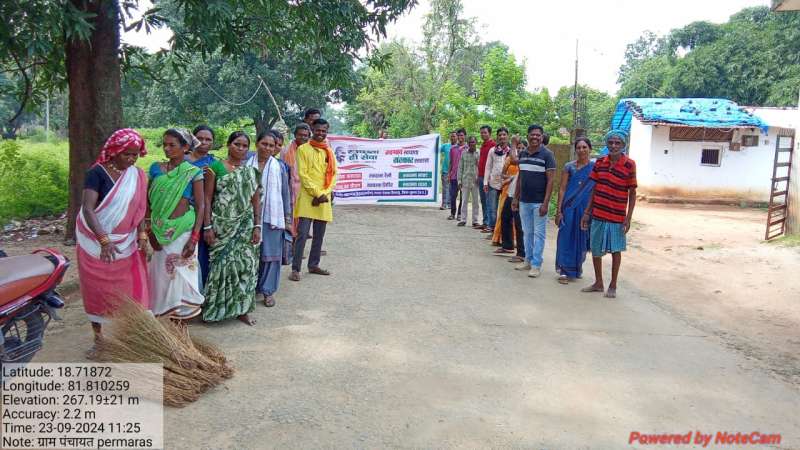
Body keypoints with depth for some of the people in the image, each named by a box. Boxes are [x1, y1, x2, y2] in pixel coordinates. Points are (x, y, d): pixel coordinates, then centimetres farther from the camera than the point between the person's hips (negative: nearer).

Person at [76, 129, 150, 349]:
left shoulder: (138, 176, 1)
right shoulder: (97, 173, -14)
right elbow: (88, 209, -23)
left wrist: (142, 234, -8)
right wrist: (104, 241, -34)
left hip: (126, 244, 4)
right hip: (97, 243, -3)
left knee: (129, 289, 4)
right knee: (97, 290, 7)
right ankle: (98, 339, 20)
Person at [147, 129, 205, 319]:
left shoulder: (193, 173, -6)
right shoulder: (156, 168, 4)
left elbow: (201, 206, -7)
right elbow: (148, 201, 8)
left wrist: (194, 238, -13)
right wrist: (150, 230, 0)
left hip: (183, 231, -3)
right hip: (160, 231, 3)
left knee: (180, 274, 3)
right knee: (160, 272, 10)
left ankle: (180, 316, 17)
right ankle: (161, 313, 26)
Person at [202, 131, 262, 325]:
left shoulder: (250, 171, 9)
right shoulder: (216, 167, 0)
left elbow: (256, 200, 7)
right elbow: (207, 198, -3)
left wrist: (257, 226, 0)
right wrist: (208, 227, -8)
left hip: (245, 226, 3)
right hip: (222, 225, -2)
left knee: (245, 263, 0)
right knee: (222, 264, -1)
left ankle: (241, 308, 12)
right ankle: (216, 307, 14)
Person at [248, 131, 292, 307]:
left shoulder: (280, 166, 3)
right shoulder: (247, 164, 3)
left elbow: (286, 192, 5)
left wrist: (287, 218, 3)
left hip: (272, 217, 0)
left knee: (271, 254, 3)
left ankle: (268, 291, 13)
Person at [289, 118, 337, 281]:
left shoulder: (329, 152, 13)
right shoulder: (303, 149, -1)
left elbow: (333, 174, 7)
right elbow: (303, 175, -8)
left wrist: (324, 194, -7)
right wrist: (316, 193, -15)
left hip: (324, 199, 5)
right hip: (307, 197, -5)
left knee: (319, 235, 10)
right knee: (302, 234, -8)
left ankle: (313, 265, 22)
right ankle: (295, 269, -3)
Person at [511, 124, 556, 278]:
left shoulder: (547, 155, -7)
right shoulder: (522, 154, 9)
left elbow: (550, 180, -10)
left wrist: (545, 203, -16)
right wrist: (516, 198, 12)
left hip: (539, 202, -5)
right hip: (524, 201, 5)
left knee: (539, 234, 1)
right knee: (527, 232, 13)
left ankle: (536, 265, 7)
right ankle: (528, 260, 24)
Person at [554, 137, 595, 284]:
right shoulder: (569, 167, 3)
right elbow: (562, 189, 1)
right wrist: (559, 210, -4)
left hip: (586, 209, 1)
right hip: (569, 208, -1)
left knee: (582, 239, 9)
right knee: (566, 238, -1)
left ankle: (577, 269, 27)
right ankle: (565, 271, 7)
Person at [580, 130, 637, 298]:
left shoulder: (629, 165, -9)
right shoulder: (600, 162, 2)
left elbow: (632, 193, -6)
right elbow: (595, 188, 8)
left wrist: (628, 218, -11)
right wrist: (587, 212, 7)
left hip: (617, 216, -4)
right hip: (598, 214, 4)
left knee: (616, 250, 6)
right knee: (595, 250, 11)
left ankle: (613, 286, 20)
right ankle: (598, 283, 28)